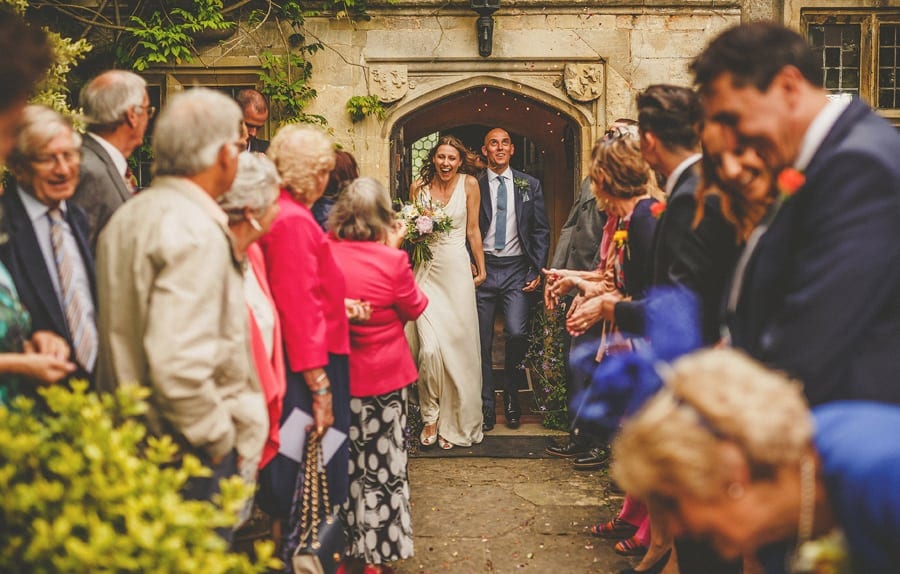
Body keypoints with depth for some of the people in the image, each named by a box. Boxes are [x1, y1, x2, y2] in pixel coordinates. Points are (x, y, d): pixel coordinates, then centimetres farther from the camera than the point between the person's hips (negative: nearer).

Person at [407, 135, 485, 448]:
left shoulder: (469, 184, 1)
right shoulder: (419, 186, 5)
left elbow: (473, 230, 7)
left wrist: (481, 268, 9)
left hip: (456, 270, -1)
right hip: (426, 270, 1)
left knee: (457, 346, 3)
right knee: (429, 348, -10)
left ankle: (454, 422, 17)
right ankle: (430, 417, 8)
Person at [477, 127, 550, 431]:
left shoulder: (530, 185, 8)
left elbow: (541, 231, 8)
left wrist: (537, 271, 0)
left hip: (517, 270, 0)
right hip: (483, 269, 0)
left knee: (517, 333, -12)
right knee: (481, 340, 3)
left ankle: (511, 397, 11)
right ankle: (485, 404, 15)